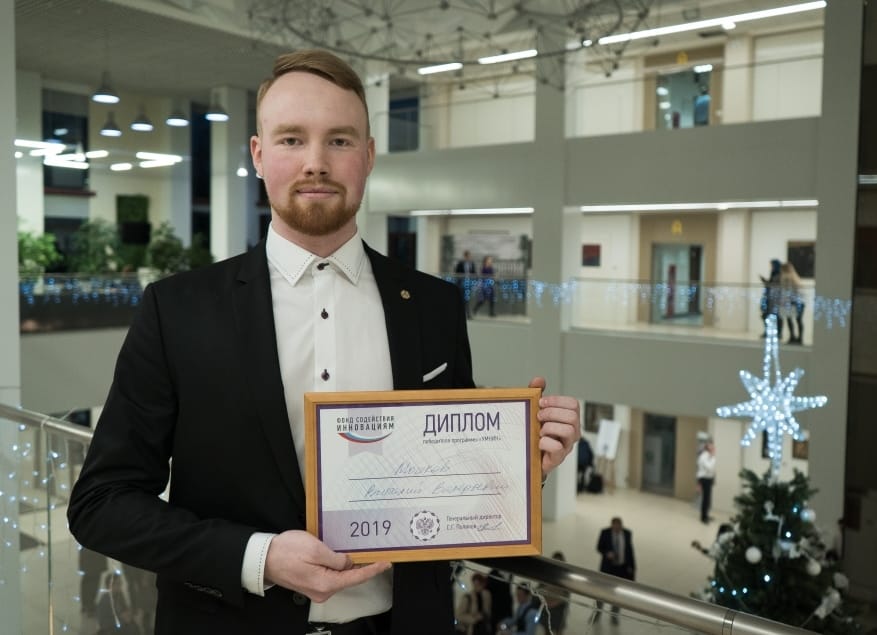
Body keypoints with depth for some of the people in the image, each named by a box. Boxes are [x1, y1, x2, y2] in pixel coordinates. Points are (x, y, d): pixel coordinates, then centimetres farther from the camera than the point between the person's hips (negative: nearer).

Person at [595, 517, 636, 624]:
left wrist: (631, 566, 1)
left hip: (622, 567, 1)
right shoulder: (605, 532, -13)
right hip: (608, 566, -1)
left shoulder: (627, 533, -9)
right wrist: (606, 553, -26)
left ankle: (614, 615, 27)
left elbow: (630, 550, 0)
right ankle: (598, 611, 31)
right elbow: (599, 547, -6)